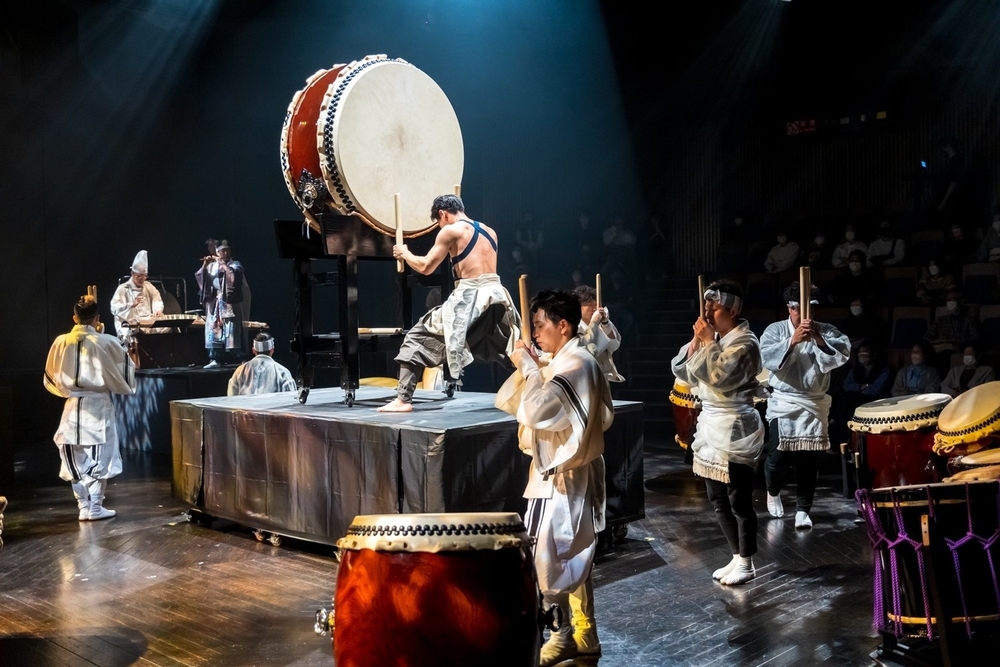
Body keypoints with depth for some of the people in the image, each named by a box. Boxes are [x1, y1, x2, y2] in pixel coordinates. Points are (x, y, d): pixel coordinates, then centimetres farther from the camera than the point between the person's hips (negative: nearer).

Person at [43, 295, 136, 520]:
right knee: (99, 459, 6)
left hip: (72, 406, 3)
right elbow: (124, 371, 3)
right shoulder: (107, 343, -12)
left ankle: (84, 506, 16)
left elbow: (51, 377, 11)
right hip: (98, 406, -3)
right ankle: (94, 507, 5)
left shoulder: (61, 342, -1)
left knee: (77, 460, 12)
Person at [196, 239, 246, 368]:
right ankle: (215, 359, 2)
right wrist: (205, 265, -9)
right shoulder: (211, 266, 14)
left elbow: (233, 273, -17)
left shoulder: (235, 264, 4)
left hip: (229, 302, -4)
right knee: (213, 331, -1)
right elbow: (199, 277, 4)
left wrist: (221, 262, -15)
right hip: (214, 302, 4)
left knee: (232, 332, -9)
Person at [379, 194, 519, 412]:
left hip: (469, 297, -6)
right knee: (516, 348, 25)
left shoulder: (450, 230, -1)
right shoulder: (489, 231, 19)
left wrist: (405, 253, 20)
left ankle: (403, 400, -3)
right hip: (495, 294, 6)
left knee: (418, 337, 2)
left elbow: (426, 267, 2)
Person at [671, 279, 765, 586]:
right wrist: (696, 340, -4)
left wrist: (707, 342, -19)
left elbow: (719, 378, -27)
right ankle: (737, 557, 28)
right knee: (718, 500, 15)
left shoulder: (744, 342, -14)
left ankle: (746, 564, 14)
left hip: (735, 430, -9)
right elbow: (680, 371, 7)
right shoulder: (713, 338, 10)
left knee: (739, 501, 1)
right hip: (710, 426, 9)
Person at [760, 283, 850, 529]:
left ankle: (802, 510, 12)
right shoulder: (775, 330, -1)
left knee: (808, 459, 1)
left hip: (815, 404, 2)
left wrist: (819, 339, -31)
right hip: (783, 403, -1)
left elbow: (843, 354, -15)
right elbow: (767, 357, -18)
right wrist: (793, 341, -31)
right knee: (778, 456, -4)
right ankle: (773, 492, 27)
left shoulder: (826, 331, 2)